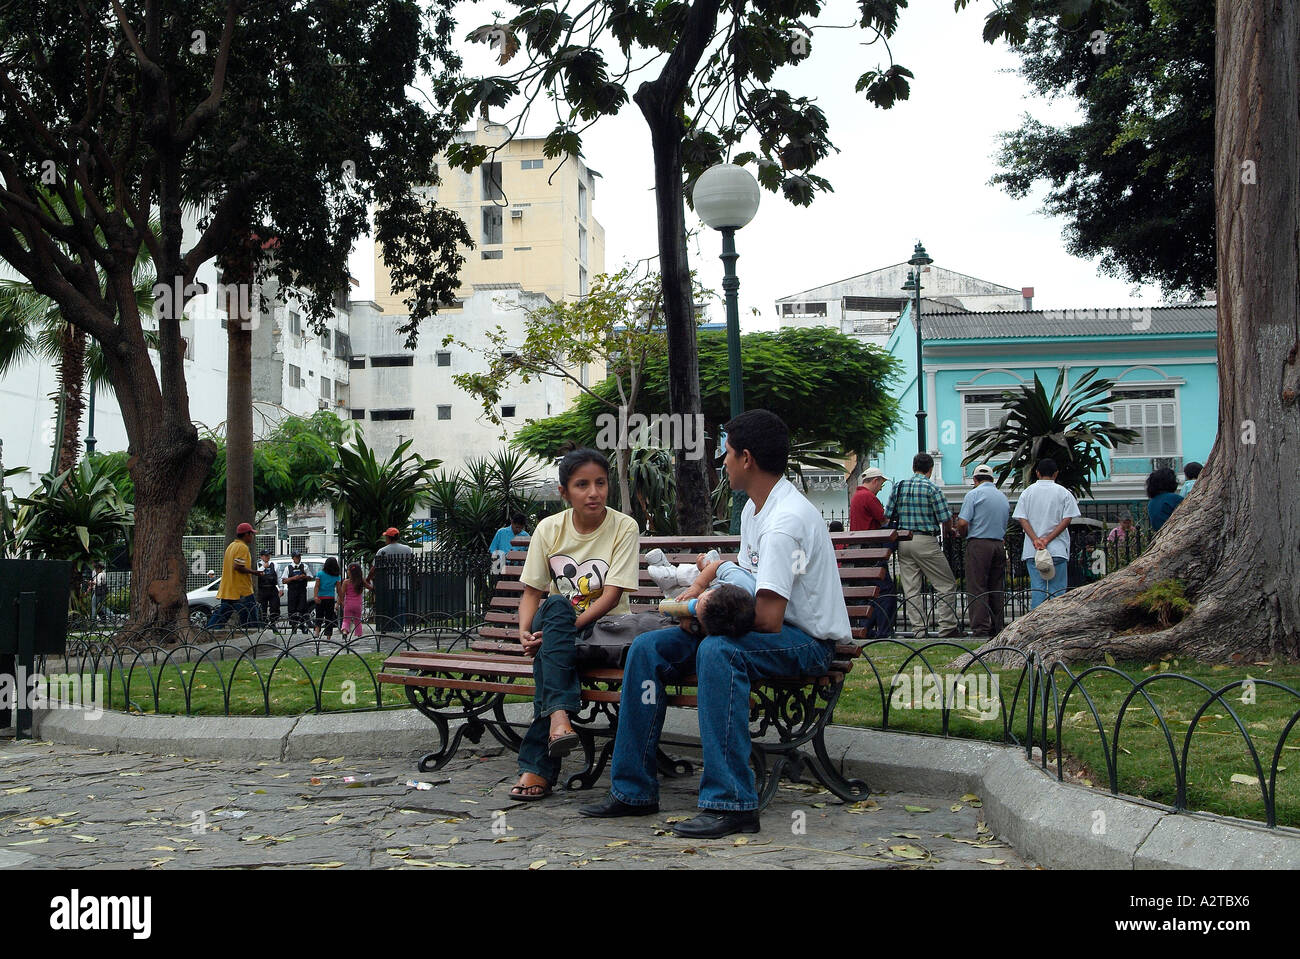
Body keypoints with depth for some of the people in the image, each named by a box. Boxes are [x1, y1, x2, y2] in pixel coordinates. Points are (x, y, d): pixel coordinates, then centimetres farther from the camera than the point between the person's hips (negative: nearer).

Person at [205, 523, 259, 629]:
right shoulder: (242, 547, -12)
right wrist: (253, 572, -11)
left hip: (226, 590, 9)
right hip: (242, 590, -9)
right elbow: (238, 566, -22)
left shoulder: (231, 546, 17)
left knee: (220, 615, 9)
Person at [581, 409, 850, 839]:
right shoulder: (754, 509, 11)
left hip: (810, 642, -10)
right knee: (647, 649, -4)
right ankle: (633, 789, 1)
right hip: (771, 630, 10)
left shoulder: (787, 520, -23)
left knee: (718, 650, -38)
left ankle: (731, 803, -34)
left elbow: (768, 618, -28)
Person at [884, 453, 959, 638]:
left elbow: (889, 516, 8)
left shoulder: (898, 486, 6)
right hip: (926, 541, -5)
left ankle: (919, 628, 5)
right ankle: (947, 628, -2)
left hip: (903, 542, 5)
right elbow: (946, 518, -8)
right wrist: (948, 531, 14)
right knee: (947, 585, 3)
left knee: (911, 588, 8)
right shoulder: (932, 488, -7)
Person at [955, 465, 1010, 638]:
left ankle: (980, 629, -12)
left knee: (977, 588, -6)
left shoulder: (974, 494, -4)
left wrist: (964, 534, 8)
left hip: (979, 544, -6)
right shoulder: (1003, 497, 16)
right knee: (996, 589, 10)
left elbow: (962, 523, -12)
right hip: (999, 544, 6)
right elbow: (1005, 525, 15)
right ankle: (997, 628, 11)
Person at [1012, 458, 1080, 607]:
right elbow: (1067, 519, -5)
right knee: (1057, 589, 1)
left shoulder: (1028, 492, 7)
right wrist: (1048, 539, -8)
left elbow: (1022, 519, -1)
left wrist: (1036, 540, -8)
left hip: (1032, 550, 2)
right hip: (1058, 550, -2)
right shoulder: (1063, 492, 2)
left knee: (1037, 588, 3)